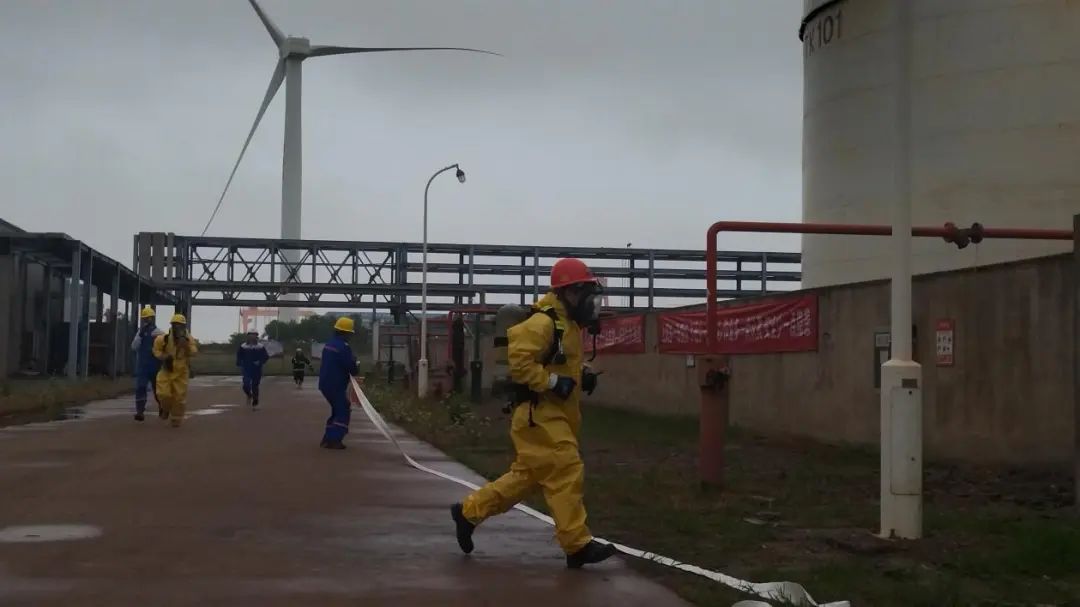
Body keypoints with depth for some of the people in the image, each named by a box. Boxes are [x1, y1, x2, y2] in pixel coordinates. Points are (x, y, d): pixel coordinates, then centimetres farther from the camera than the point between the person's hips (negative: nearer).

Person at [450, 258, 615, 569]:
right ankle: (578, 546, -4)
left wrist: (582, 375, 10)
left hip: (555, 415, 11)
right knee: (566, 474, -10)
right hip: (539, 414, -11)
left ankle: (468, 512, 26)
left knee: (526, 476, 15)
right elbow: (519, 362, -25)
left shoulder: (569, 324, 15)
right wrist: (554, 382, -24)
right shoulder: (543, 323, -18)